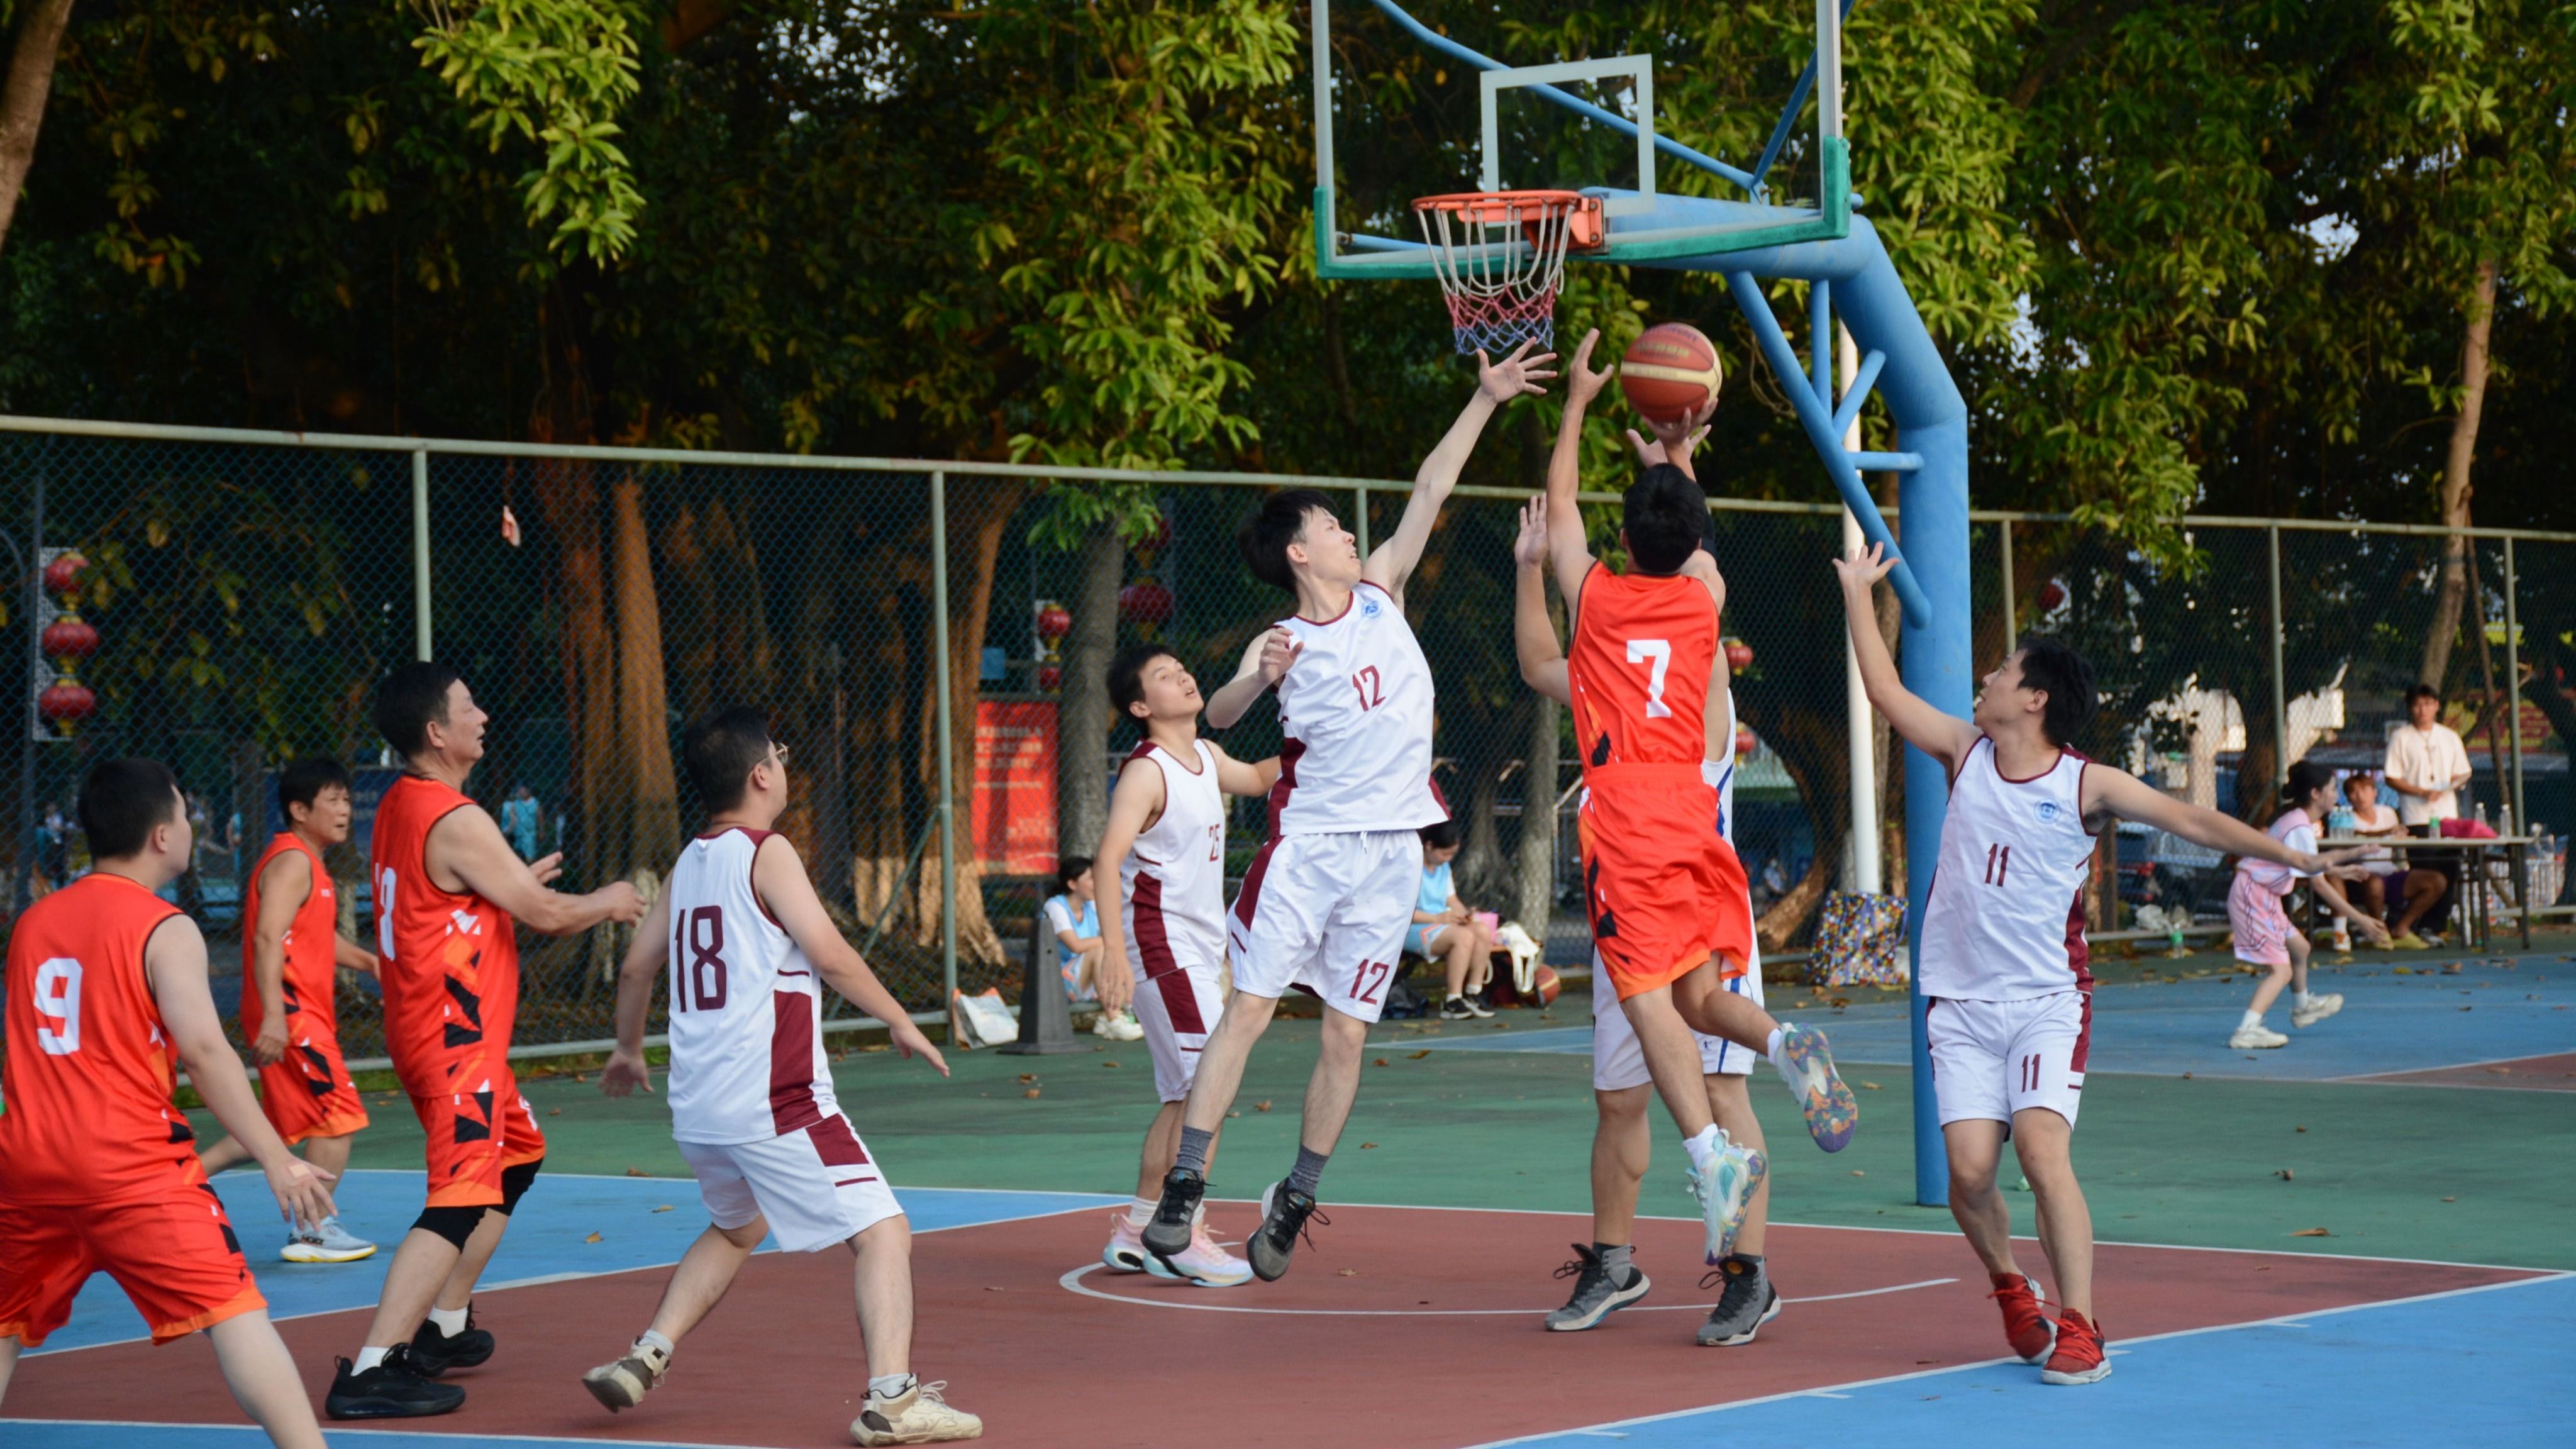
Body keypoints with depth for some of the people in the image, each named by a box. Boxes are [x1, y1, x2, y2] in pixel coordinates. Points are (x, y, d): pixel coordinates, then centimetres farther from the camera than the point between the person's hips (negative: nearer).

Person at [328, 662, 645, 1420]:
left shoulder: (400, 807, 11)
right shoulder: (457, 822, -20)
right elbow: (545, 915, -15)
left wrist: (515, 879, 23)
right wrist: (608, 902, 4)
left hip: (423, 1025, 10)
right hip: (456, 1038, -10)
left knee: (516, 1159, 27)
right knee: (460, 1202, -14)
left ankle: (443, 1328, 29)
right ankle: (370, 1372, -22)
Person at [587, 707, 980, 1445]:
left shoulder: (689, 863, 14)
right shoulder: (767, 852, -7)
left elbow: (636, 967, 22)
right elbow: (827, 952, -17)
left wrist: (627, 1050, 38)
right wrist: (900, 1020, -7)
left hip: (697, 1106, 8)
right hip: (776, 1103, -8)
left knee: (736, 1228, 32)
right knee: (882, 1231, -7)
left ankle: (645, 1357, 24)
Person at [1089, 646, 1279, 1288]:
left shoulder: (1206, 758, 11)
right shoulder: (1147, 772, -16)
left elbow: (1256, 779, 35)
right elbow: (1109, 856, -27)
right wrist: (1113, 948, -37)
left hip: (1199, 949, 9)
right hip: (1162, 945, -9)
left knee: (1183, 1097, 13)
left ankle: (1135, 1232, 20)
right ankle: (1184, 1238, -12)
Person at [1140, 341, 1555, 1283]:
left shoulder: (1380, 593, 10)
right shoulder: (1283, 643, -1)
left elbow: (1430, 491, 11)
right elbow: (1218, 715, -14)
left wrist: (1485, 403, 8)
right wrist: (1256, 680, -34)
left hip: (1390, 852, 4)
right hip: (1308, 844, -4)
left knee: (1346, 1034, 3)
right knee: (1248, 1010, -9)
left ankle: (1296, 1201, 13)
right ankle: (1183, 1187, -10)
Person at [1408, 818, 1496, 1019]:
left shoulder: (1443, 867, 16)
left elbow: (1452, 900, 21)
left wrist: (1463, 914, -4)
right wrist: (1438, 918, -21)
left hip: (1444, 924, 9)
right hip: (1415, 931, -9)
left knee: (1483, 931, -17)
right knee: (1464, 936, -32)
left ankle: (1474, 993, -10)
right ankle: (1452, 1002, -29)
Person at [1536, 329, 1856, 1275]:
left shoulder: (1596, 594, 4)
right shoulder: (1704, 598, 10)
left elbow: (1560, 505, 21)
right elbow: (1691, 542, 35)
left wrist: (1578, 401, 30)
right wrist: (1679, 462, 47)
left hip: (1626, 826, -4)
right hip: (1694, 817, 4)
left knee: (1649, 999, -11)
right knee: (1700, 996, 11)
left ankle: (1712, 1152, -28)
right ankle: (1783, 1045, -22)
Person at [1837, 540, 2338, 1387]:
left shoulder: (2087, 787, -3)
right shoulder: (1966, 753, 7)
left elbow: (2189, 820, -5)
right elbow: (1884, 690, 14)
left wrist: (2284, 853, -14)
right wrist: (1859, 591, 19)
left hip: (2047, 1001, -3)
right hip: (1960, 1003, 3)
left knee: (2043, 1152, -21)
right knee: (1969, 1169, -10)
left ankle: (2077, 1326, -15)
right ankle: (2010, 1288, 18)